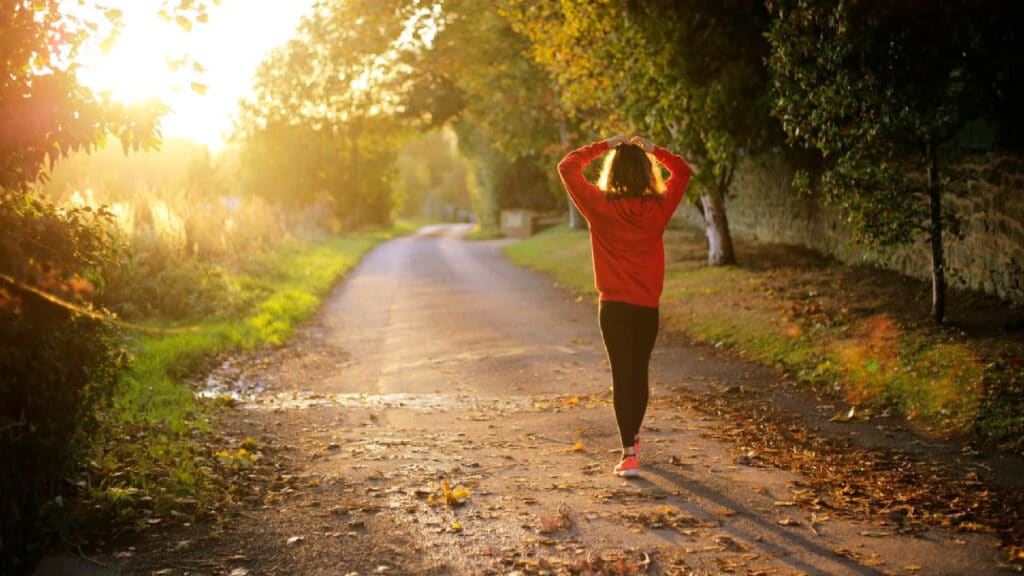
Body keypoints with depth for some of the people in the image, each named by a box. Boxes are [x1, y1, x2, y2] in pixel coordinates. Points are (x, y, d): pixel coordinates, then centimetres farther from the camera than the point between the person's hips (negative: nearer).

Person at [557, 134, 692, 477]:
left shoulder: (600, 206, -9)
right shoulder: (659, 207, -3)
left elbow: (567, 167, 2)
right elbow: (682, 171, 15)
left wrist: (604, 146, 5)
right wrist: (652, 150, 10)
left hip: (614, 306, -2)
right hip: (648, 306, 3)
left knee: (622, 375, -2)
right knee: (640, 373, 17)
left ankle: (629, 454, -9)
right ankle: (632, 438, 36)